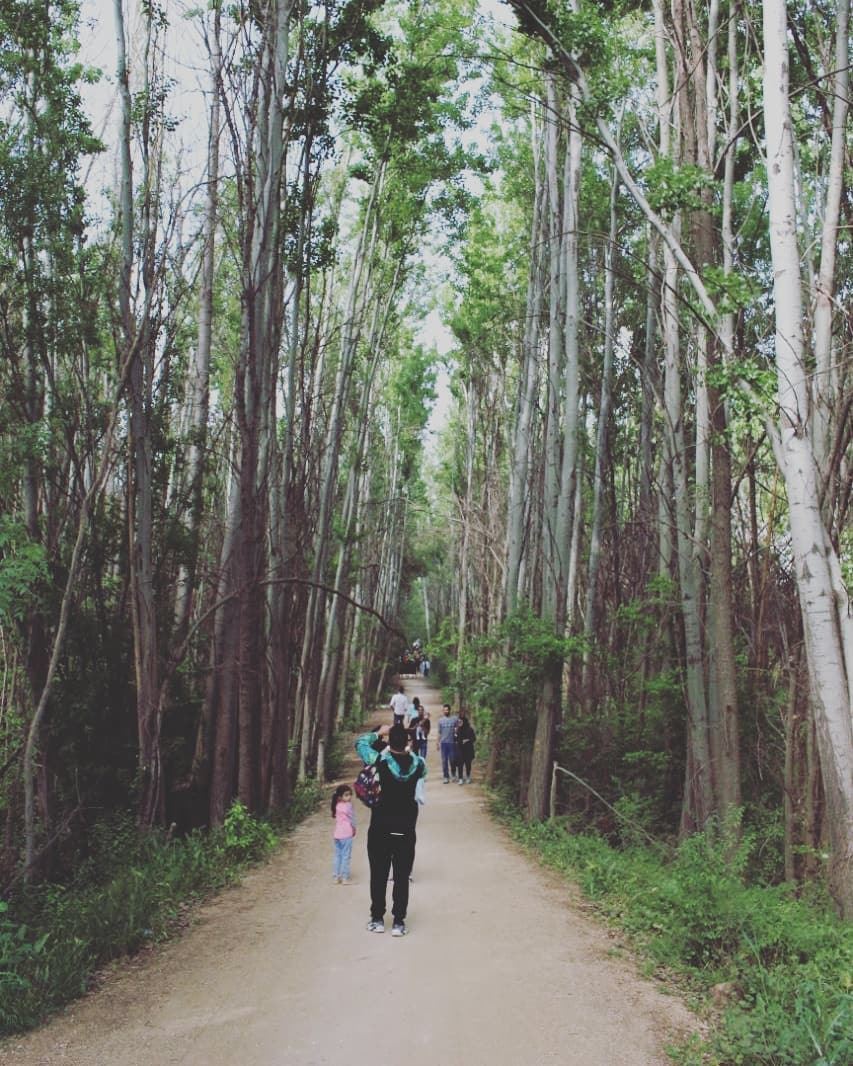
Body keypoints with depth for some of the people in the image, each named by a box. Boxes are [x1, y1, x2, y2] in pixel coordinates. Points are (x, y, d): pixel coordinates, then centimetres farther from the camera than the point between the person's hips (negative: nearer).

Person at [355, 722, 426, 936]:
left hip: (380, 829, -1)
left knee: (378, 876, 11)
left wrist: (378, 733, 14)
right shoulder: (418, 764, -8)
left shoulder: (380, 762, -15)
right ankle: (399, 922, 11)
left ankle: (377, 919, 19)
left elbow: (360, 743, 2)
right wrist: (407, 751, 20)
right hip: (406, 831, 2)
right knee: (402, 877, 9)